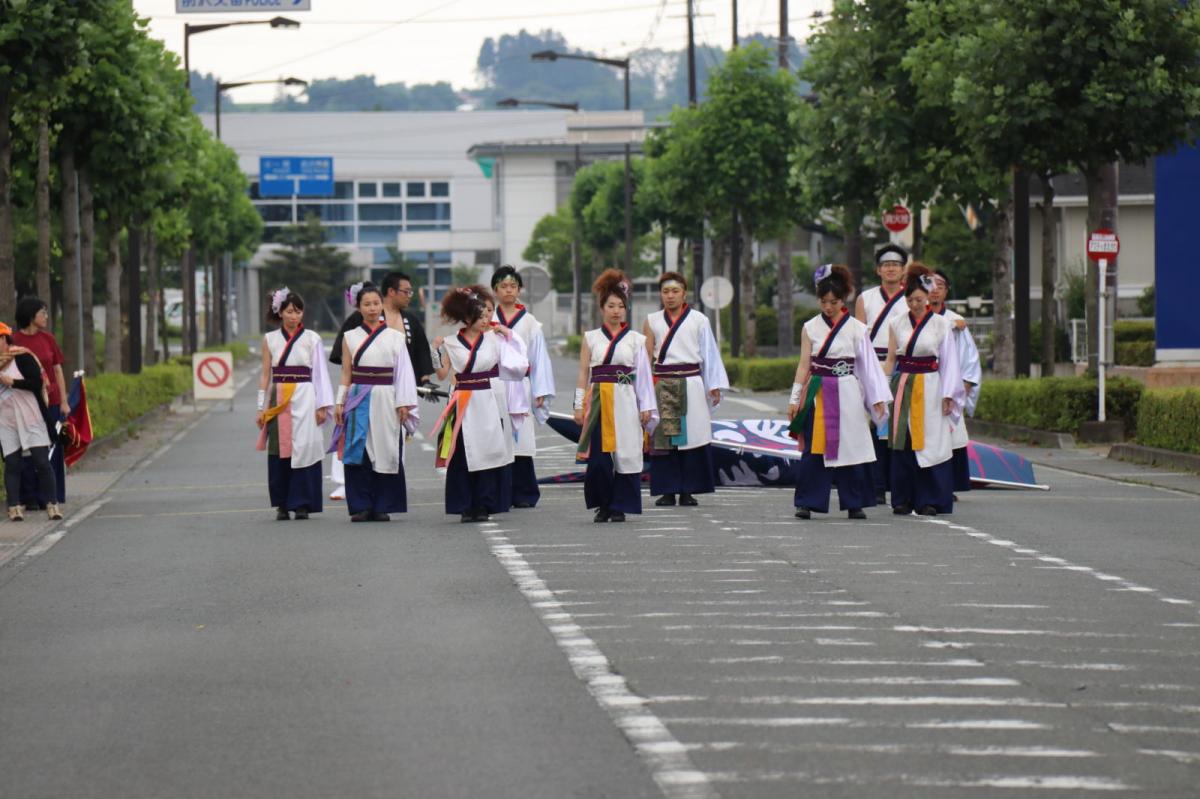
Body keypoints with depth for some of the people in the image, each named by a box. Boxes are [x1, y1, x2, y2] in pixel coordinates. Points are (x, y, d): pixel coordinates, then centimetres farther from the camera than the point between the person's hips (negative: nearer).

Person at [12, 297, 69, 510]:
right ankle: (30, 498, 5)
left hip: (51, 403, 4)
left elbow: (58, 371, 11)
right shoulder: (14, 340, -4)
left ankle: (50, 497, 12)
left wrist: (64, 401, 6)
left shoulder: (47, 338, 8)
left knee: (52, 450, 4)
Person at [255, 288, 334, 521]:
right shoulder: (270, 340, 9)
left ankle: (301, 503, -2)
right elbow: (266, 375, 10)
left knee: (303, 447, -7)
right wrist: (261, 407, 6)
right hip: (278, 401, 1)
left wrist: (322, 405, -2)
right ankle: (282, 504, 6)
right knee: (279, 450, 0)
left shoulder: (312, 339, 5)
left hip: (304, 399, -1)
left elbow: (320, 373, 4)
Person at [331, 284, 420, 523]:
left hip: (386, 400, 0)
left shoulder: (395, 337, 6)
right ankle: (360, 507, 0)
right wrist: (340, 402, 2)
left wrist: (403, 403, -3)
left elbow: (403, 371, 4)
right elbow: (346, 373, 10)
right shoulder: (350, 337, 9)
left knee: (385, 453, -2)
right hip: (359, 400, 0)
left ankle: (382, 506, 5)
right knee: (358, 452, -5)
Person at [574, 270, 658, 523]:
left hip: (625, 402, 0)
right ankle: (603, 505, 8)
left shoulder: (636, 340, 8)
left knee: (625, 452, -2)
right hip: (598, 403, 0)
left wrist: (646, 407, 1)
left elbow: (644, 375, 6)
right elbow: (583, 373, 7)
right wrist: (579, 405, 1)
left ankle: (620, 506, 5)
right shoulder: (591, 338, 9)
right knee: (597, 455, -5)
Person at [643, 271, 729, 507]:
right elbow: (646, 355, 7)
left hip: (691, 384, -1)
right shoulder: (652, 321, 9)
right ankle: (667, 490, 2)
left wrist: (714, 386, 2)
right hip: (662, 385, 1)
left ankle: (687, 490, 2)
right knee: (663, 437, -3)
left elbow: (709, 353, 6)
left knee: (691, 435, -4)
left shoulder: (698, 320, 6)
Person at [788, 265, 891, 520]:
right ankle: (807, 503, 0)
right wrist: (795, 398, 3)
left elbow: (868, 364, 4)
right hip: (818, 394, 1)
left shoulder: (856, 329, 3)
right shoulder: (811, 327, 6)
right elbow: (804, 365, 7)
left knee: (849, 445, 0)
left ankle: (854, 504, 8)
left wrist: (878, 398, 0)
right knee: (814, 447, -4)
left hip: (846, 393, 0)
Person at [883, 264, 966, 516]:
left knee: (929, 443, -4)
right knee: (902, 443, 1)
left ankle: (929, 500, -1)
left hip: (929, 387, -2)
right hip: (902, 387, 2)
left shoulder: (940, 324, 2)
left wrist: (947, 395, -2)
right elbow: (890, 359, 10)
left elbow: (948, 360, 3)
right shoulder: (897, 324, 7)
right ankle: (902, 500, 6)